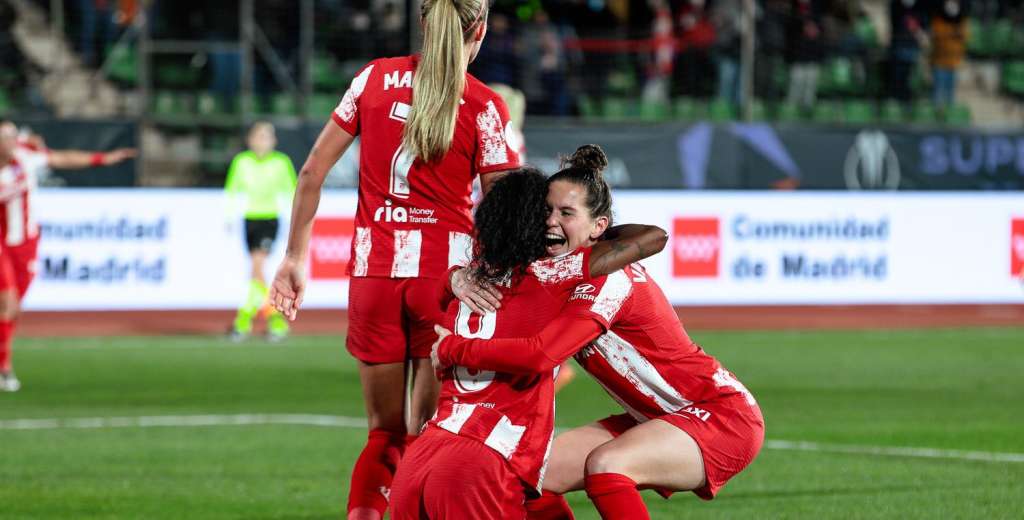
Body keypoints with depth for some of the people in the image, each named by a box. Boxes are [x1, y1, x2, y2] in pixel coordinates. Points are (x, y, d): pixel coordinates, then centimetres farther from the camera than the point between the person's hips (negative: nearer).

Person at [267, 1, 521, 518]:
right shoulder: (483, 106, -4)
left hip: (373, 271, 3)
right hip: (445, 273, -3)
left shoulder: (375, 78, 5)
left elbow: (312, 173, 6)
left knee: (385, 433, 15)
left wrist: (295, 257, 14)